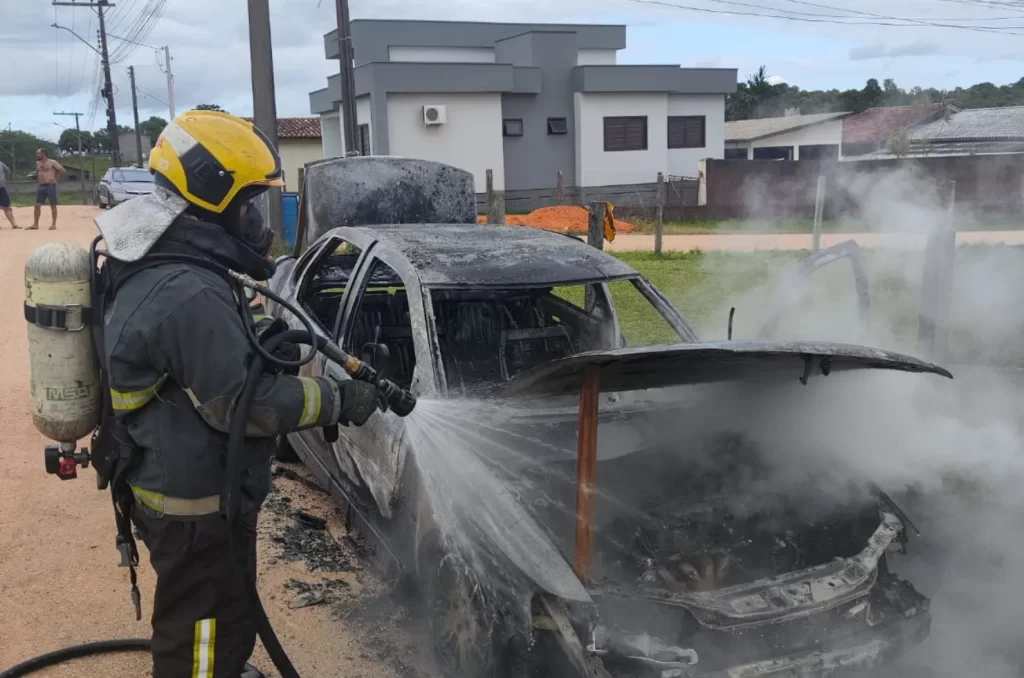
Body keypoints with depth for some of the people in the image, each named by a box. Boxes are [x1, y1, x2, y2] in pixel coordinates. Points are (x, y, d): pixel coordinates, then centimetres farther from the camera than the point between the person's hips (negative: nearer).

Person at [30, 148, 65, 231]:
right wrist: (37, 181, 17)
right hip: (40, 186, 6)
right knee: (37, 205, 3)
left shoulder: (52, 162, -6)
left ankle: (53, 224, 2)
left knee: (53, 205, -2)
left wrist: (57, 179, -8)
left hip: (50, 186, -6)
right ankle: (35, 224, 7)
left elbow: (63, 171, -9)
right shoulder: (38, 163, 15)